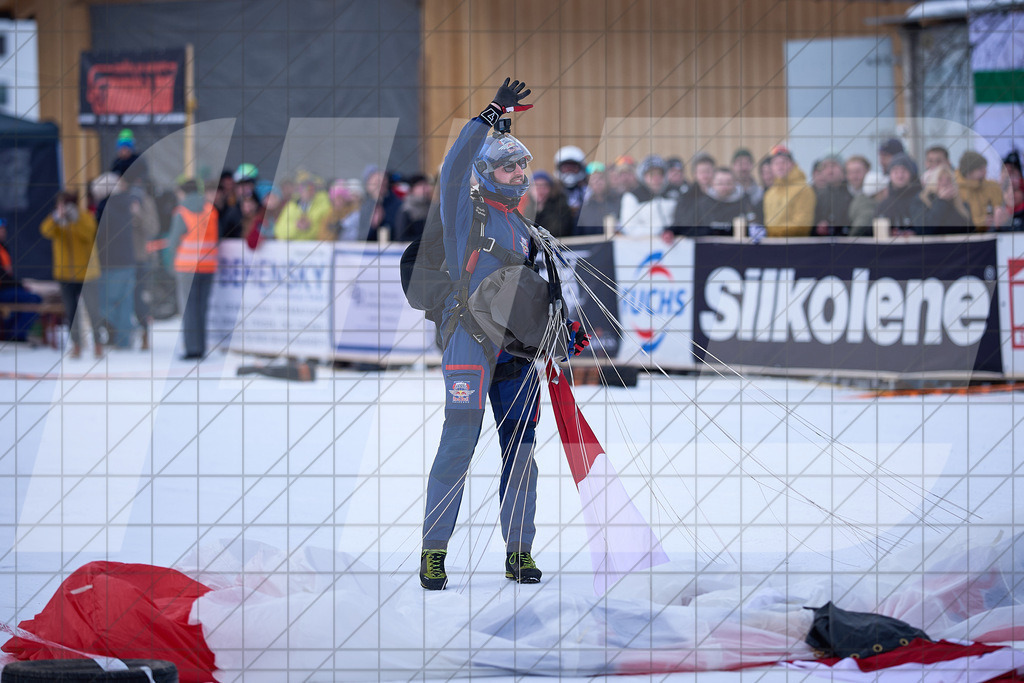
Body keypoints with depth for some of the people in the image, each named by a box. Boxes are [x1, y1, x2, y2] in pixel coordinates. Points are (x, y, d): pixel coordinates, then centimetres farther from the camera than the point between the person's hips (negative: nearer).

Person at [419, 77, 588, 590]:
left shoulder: (523, 229, 20)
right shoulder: (466, 211, 2)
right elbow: (454, 167, -17)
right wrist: (492, 115, -22)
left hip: (515, 345, 6)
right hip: (470, 333, -6)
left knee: (519, 447, 3)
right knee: (459, 440, -12)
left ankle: (519, 552, 9)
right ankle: (433, 549, -8)